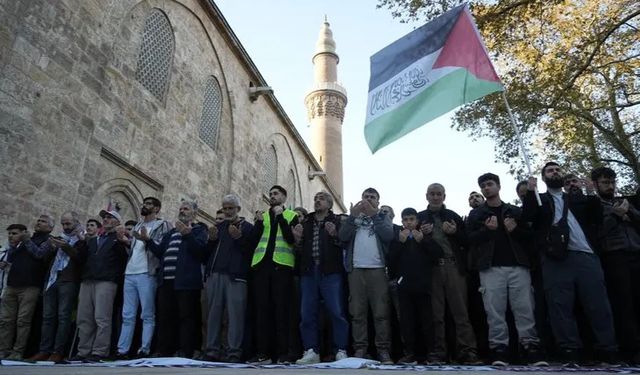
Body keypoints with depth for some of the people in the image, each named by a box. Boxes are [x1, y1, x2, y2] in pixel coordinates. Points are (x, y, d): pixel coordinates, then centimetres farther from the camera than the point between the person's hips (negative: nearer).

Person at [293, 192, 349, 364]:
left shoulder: (337, 222, 7)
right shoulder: (305, 224, 20)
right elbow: (300, 251, 19)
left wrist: (334, 235, -18)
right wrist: (297, 239, 0)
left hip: (330, 272, -4)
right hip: (309, 272, 4)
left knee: (337, 312, -6)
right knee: (307, 314, 2)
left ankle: (341, 351, 1)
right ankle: (311, 351, 9)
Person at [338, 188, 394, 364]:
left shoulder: (383, 217, 16)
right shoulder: (354, 217, 19)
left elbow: (389, 236, -5)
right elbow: (342, 236, 2)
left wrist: (373, 215, -7)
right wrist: (353, 216, -7)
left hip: (377, 269, -1)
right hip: (356, 269, 2)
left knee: (381, 312, -4)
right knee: (357, 312, -1)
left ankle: (383, 350, 0)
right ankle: (360, 349, 4)